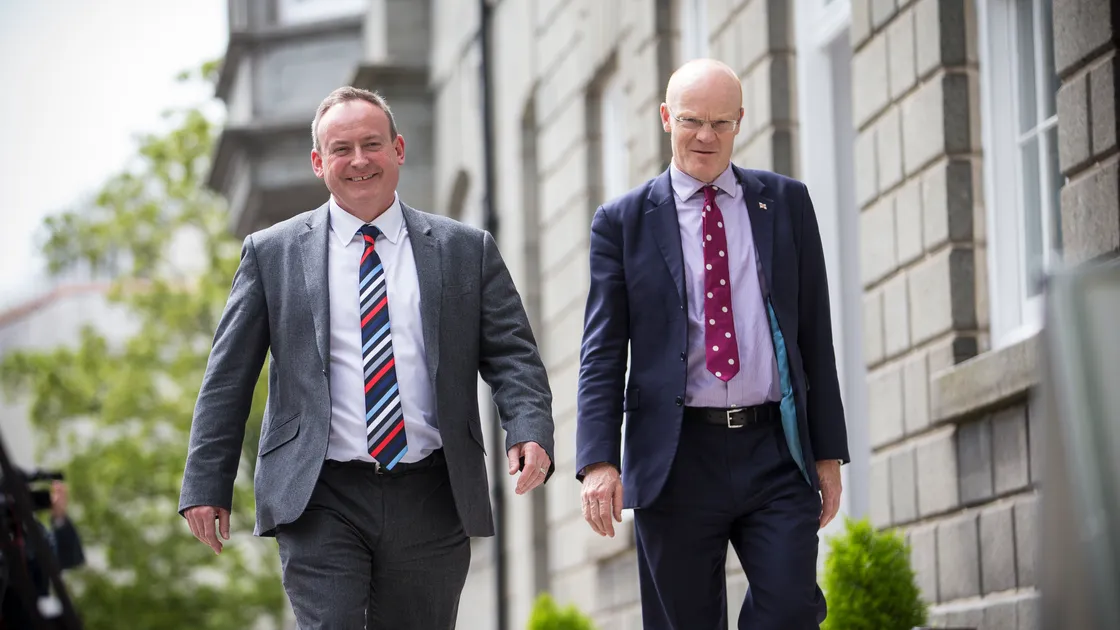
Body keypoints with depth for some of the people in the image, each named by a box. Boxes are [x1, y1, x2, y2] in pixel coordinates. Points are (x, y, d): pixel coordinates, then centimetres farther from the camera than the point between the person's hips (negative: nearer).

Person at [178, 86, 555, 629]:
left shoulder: (466, 251, 9)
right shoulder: (271, 253, 7)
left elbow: (512, 355, 6)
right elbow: (227, 379, 8)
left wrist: (530, 432, -14)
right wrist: (207, 485, 2)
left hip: (431, 501, 2)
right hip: (319, 501, -2)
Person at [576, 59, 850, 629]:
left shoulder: (786, 203, 11)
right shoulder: (623, 221, 5)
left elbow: (814, 332, 12)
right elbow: (602, 353, 1)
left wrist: (828, 453, 8)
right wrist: (598, 461, -11)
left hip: (775, 453, 1)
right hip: (677, 459, -1)